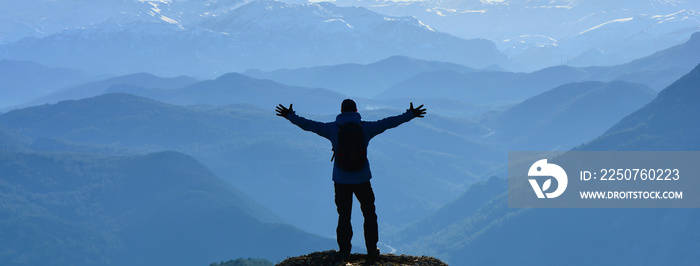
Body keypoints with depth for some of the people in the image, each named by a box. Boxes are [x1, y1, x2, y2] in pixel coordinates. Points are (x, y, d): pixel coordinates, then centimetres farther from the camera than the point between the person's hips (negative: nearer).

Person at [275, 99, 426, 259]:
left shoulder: (332, 128, -2)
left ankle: (344, 250, 8)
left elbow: (309, 125, 2)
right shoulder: (365, 127, -2)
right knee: (369, 214, 14)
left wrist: (289, 115, 15)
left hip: (341, 180, 0)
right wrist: (411, 114, 11)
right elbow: (388, 123, 2)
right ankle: (372, 249, 14)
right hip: (362, 180, 0)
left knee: (344, 216, 8)